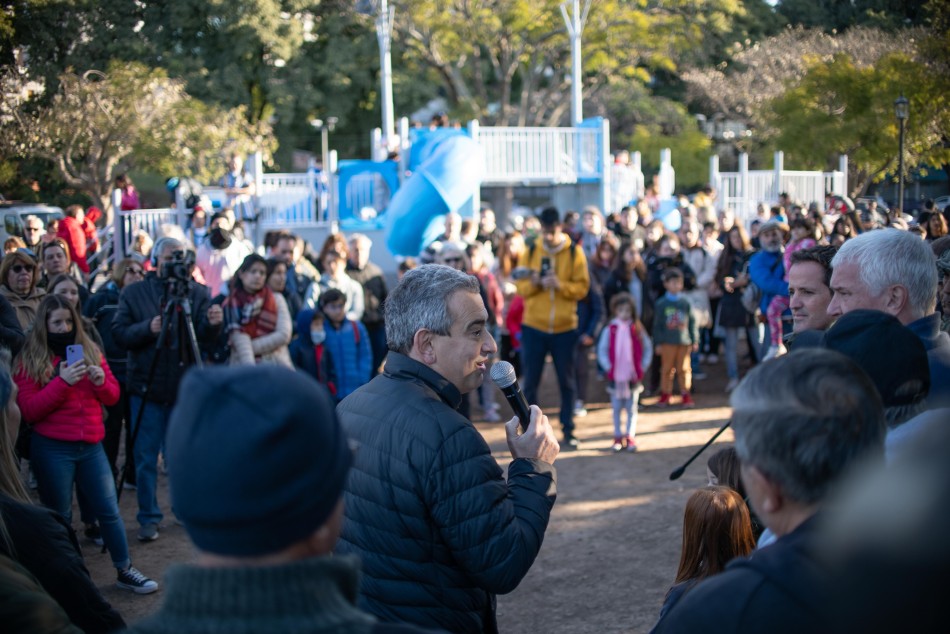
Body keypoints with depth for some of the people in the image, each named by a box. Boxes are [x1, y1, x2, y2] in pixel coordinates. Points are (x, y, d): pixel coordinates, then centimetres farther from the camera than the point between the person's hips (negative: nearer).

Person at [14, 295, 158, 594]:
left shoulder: (90, 350, 8)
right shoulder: (30, 360, -2)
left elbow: (113, 396, 11)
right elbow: (29, 411, -11)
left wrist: (101, 382, -12)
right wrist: (62, 382, -21)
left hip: (91, 445, 3)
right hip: (51, 449, -3)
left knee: (109, 510, 6)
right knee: (59, 517, 5)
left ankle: (124, 571, 16)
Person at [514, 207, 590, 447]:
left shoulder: (575, 253, -1)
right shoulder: (530, 252, 3)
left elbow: (582, 287, -5)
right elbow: (520, 286, 1)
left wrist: (560, 284, -22)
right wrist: (533, 283, -20)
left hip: (565, 328, -1)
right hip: (533, 327, 1)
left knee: (566, 381, 6)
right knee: (530, 380, 4)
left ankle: (568, 430, 16)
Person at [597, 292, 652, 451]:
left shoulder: (637, 330, -2)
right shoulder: (609, 330, -5)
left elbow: (648, 348, 5)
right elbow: (602, 350, -2)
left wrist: (642, 367, -2)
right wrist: (608, 367, -8)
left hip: (633, 377, 0)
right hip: (615, 376, 0)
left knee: (632, 408, 6)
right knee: (616, 408, 8)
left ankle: (630, 437, 12)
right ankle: (618, 437, 16)